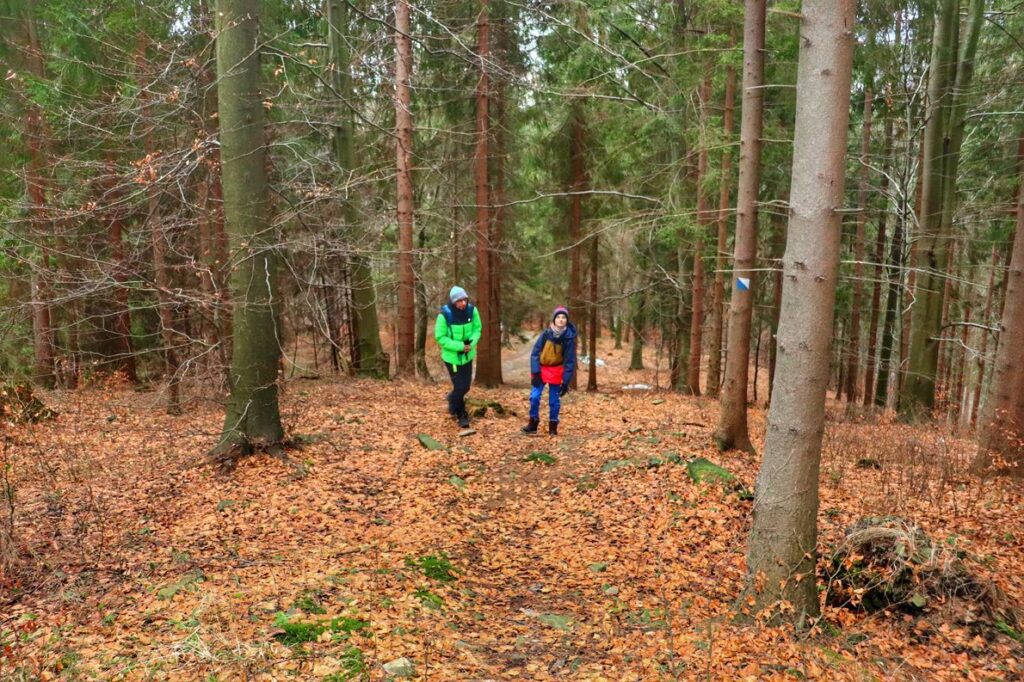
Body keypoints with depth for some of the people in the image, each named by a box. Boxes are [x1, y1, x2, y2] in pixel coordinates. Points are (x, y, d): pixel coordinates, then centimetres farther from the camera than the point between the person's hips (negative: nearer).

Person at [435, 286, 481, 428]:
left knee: (465, 387, 16)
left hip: (467, 355, 5)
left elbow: (477, 329, 1)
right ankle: (460, 415, 25)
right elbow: (440, 337, -17)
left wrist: (472, 342, -19)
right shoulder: (444, 315, -24)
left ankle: (452, 400, 48)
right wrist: (459, 346, -25)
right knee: (460, 387, 0)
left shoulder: (472, 310, -12)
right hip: (452, 357, -4)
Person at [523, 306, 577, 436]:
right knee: (534, 396, -4)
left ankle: (553, 426, 17)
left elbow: (570, 361, -11)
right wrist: (535, 372, -14)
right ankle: (533, 423, 10)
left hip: (556, 371, -1)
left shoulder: (569, 338, -14)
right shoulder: (546, 334, -13)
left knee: (554, 400, 4)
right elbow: (535, 353, -8)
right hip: (541, 369, 1)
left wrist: (566, 382, -13)